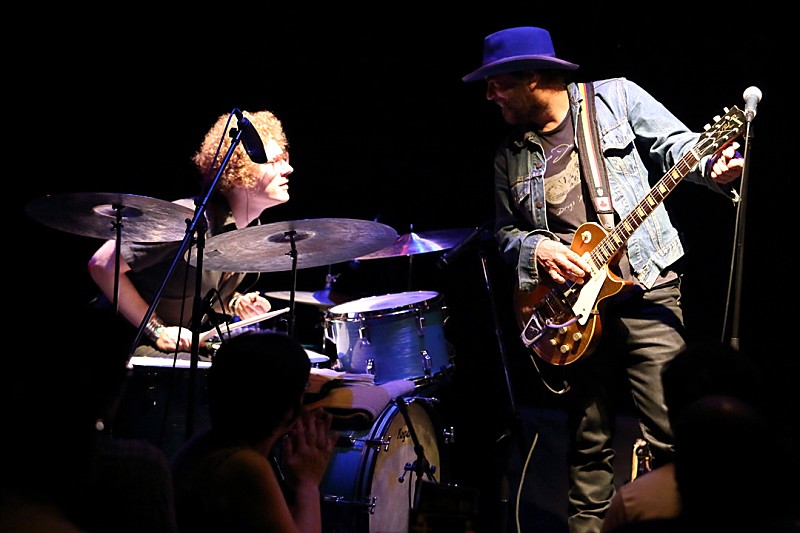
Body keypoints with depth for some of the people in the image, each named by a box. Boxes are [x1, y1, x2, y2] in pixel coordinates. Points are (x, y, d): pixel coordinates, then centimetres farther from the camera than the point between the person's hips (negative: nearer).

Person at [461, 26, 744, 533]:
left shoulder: (615, 98, 2)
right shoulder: (510, 156, 13)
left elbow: (678, 144, -4)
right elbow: (505, 229, 19)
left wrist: (714, 168, -25)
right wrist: (535, 248, -3)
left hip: (646, 288, -4)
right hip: (570, 308, 4)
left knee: (670, 433, -9)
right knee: (589, 443, 9)